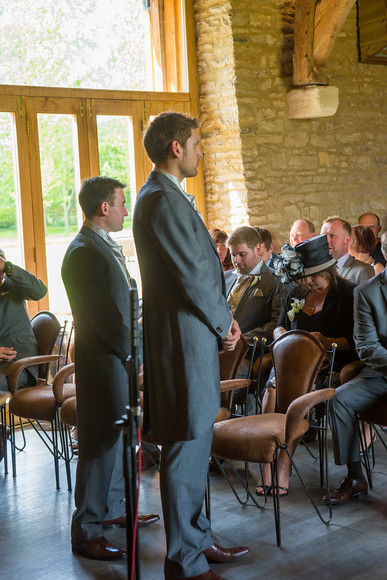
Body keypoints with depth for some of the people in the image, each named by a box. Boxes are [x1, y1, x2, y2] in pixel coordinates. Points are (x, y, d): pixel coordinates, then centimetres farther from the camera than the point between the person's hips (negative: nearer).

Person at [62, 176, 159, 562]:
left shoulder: (105, 246, 15)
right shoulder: (84, 252, -17)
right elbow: (102, 317, -21)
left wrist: (132, 351, 12)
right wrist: (132, 354, -13)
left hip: (120, 359, 10)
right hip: (102, 361, -10)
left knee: (119, 438, 18)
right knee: (101, 444, -3)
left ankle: (115, 508, 33)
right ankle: (87, 532, 7)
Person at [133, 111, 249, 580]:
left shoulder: (163, 196, 17)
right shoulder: (164, 200, -17)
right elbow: (194, 277, -19)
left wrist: (222, 320, 8)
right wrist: (225, 324, -4)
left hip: (193, 336, 11)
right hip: (184, 342, -11)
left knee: (193, 447, 18)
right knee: (186, 449, -2)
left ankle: (196, 539, 31)